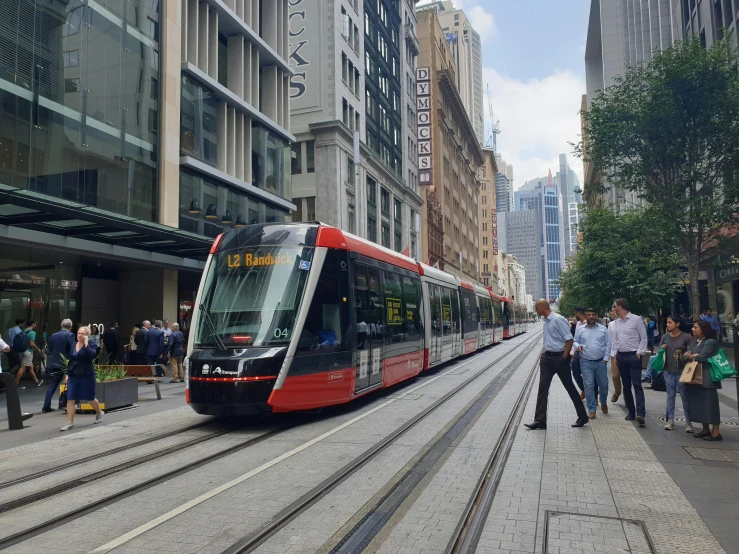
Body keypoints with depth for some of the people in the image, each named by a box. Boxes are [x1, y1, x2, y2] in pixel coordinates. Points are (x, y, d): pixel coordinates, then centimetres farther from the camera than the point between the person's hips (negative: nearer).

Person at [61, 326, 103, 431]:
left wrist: (86, 344, -22)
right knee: (70, 399, -2)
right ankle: (70, 423, 4)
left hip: (86, 376, -5)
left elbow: (92, 355, -28)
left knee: (90, 398, 8)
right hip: (73, 376, 5)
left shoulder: (91, 345, -6)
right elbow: (71, 361, 17)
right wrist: (67, 374, 13)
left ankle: (99, 413, 34)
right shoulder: (73, 345, 11)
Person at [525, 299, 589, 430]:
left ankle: (582, 417, 23)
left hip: (559, 358, -8)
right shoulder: (546, 321, 10)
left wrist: (564, 358, -18)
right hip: (547, 357, 8)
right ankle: (540, 420, 1)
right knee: (542, 388, 0)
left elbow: (569, 339, -18)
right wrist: (545, 352, 13)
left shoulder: (558, 319, -16)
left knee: (570, 388, 7)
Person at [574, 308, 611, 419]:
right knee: (589, 386, -3)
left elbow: (608, 345, 5)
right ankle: (591, 410, 5)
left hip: (601, 362, 1)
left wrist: (605, 359, -2)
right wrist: (577, 346, -9)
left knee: (604, 385, 9)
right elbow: (575, 341, 13)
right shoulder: (580, 329, 5)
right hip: (586, 362, -1)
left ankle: (603, 404, 37)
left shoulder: (603, 329, 5)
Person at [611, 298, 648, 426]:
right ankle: (631, 412, 18)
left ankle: (640, 413, -19)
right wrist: (614, 354, 8)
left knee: (637, 385, -12)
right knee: (626, 386, 10)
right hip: (621, 356, 6)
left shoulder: (636, 319, -7)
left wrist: (639, 353, -12)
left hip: (633, 356, -6)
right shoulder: (616, 322, 12)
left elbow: (644, 338, -5)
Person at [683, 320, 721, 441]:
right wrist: (694, 356, -9)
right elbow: (684, 357, 11)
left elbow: (701, 357, -19)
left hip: (706, 379, -8)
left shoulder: (711, 342, -10)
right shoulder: (693, 342, 15)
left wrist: (690, 356, 0)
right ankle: (705, 430, 20)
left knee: (710, 403, -5)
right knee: (699, 404, 10)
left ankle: (716, 432, -1)